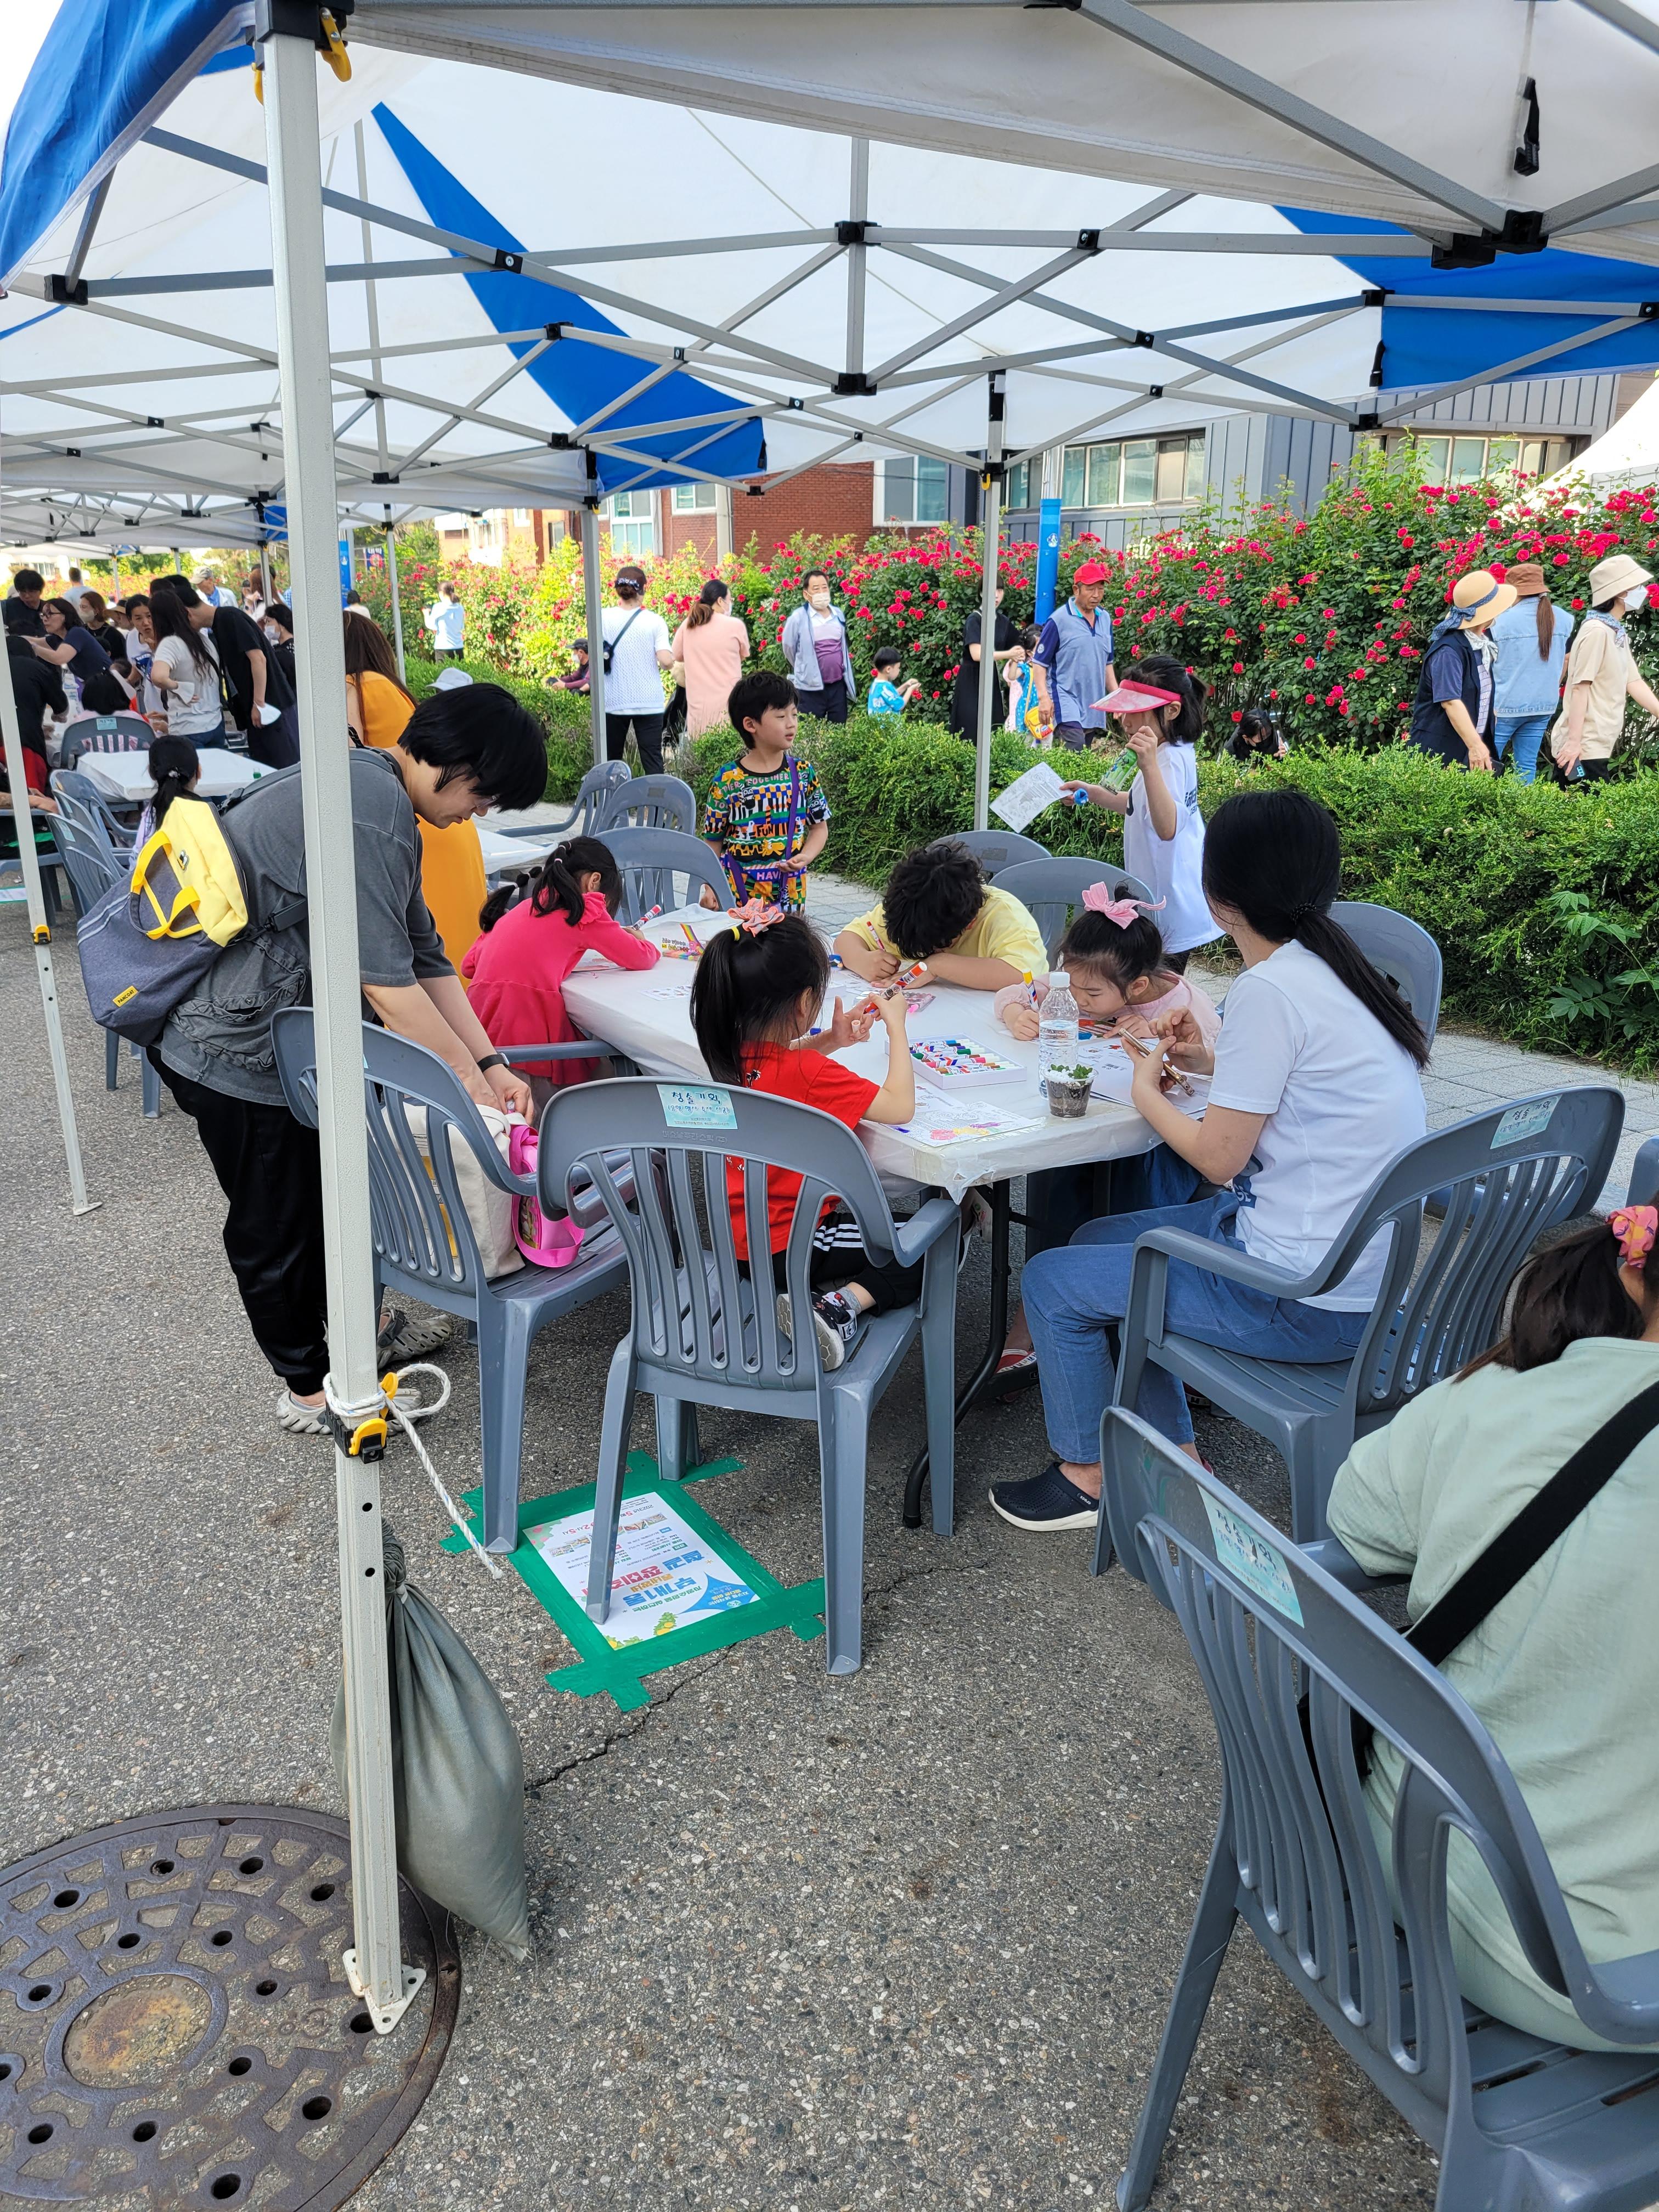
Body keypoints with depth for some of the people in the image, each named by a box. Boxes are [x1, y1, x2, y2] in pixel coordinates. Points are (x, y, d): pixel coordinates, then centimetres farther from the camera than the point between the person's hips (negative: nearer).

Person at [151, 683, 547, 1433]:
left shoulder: (379, 794, 9)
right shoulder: (373, 806, -26)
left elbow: (424, 956, 7)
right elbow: (386, 981, -27)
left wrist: (491, 1061, 1)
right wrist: (469, 1077, -16)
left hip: (276, 1029, 10)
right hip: (235, 1046, -10)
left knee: (328, 1188, 22)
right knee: (277, 1221, 7)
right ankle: (309, 1387, 25)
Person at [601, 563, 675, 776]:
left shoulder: (604, 618, -1)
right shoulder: (655, 621, -6)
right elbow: (666, 661, -13)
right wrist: (670, 657, 10)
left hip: (613, 702, 2)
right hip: (649, 703, -2)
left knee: (611, 761, 12)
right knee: (653, 762, 2)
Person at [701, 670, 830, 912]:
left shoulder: (803, 772, 2)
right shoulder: (727, 781, -6)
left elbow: (820, 827, 8)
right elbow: (714, 840, 0)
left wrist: (805, 857, -11)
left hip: (790, 891, 2)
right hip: (737, 892, -2)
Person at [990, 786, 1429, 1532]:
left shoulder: (1270, 990, -22)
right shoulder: (1329, 966, 5)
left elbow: (1218, 1157, -16)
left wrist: (1147, 1092, 0)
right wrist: (1213, 1064, 10)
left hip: (1307, 1302, -9)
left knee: (1052, 1283, 2)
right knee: (1096, 1240, 21)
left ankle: (1087, 1477, 22)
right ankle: (1174, 1454, 26)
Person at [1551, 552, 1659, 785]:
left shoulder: (1618, 632, 17)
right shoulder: (1597, 631, -14)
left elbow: (1634, 682, 15)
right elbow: (1580, 687, -18)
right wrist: (1574, 741, -22)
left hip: (1598, 745, 10)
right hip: (1583, 747, -10)